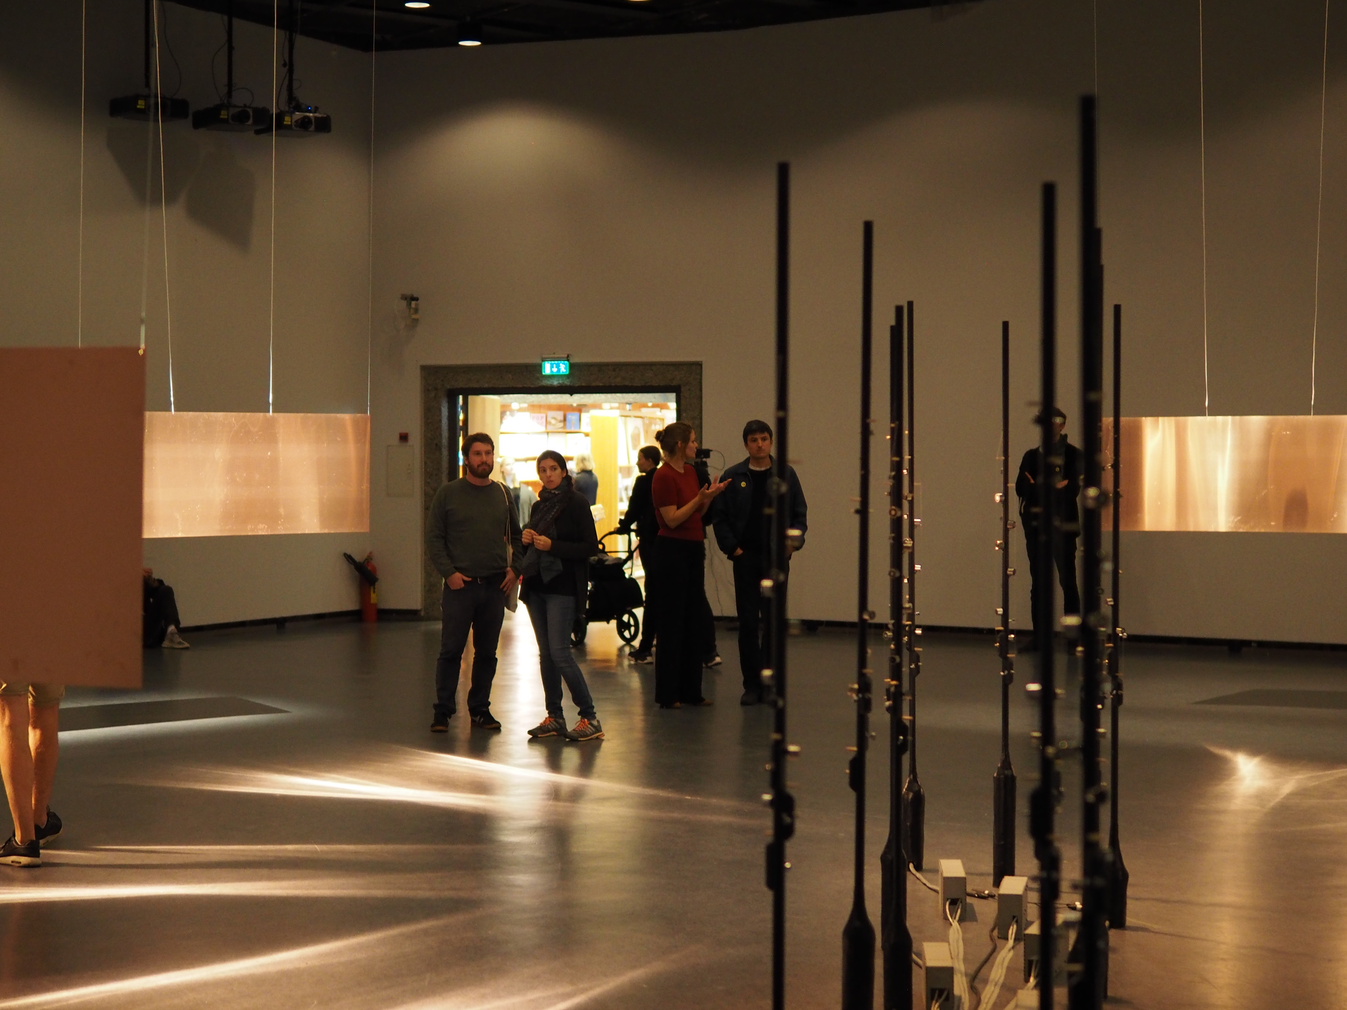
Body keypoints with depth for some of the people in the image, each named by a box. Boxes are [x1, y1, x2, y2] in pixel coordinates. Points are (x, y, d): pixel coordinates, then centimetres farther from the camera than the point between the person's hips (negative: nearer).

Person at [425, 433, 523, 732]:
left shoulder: (503, 494, 11)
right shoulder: (448, 493, 1)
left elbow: (516, 536, 19)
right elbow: (433, 537, 0)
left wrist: (514, 567, 4)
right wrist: (448, 572, -10)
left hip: (495, 585, 3)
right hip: (460, 584, -3)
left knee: (487, 653, 8)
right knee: (451, 651, -4)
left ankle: (480, 708, 17)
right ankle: (443, 711, 3)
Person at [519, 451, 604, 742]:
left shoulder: (576, 503, -7)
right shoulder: (539, 506, 14)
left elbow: (590, 547, -12)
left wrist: (552, 546, -19)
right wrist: (527, 540, 0)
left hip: (563, 587, -7)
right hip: (536, 585, 7)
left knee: (559, 651, -13)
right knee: (545, 653, 8)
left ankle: (590, 718, -8)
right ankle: (554, 717, 14)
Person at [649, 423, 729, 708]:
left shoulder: (690, 471, 11)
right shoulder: (664, 476, -14)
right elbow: (672, 519, -17)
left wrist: (709, 496, 1)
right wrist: (700, 499, -21)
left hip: (694, 548, 9)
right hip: (672, 549, -9)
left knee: (695, 620, 11)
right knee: (671, 623, -3)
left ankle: (691, 690, 18)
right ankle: (667, 694, 4)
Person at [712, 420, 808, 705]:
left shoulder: (786, 475, 5)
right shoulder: (733, 477, 3)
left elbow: (800, 513, 9)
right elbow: (720, 518, 5)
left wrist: (795, 539, -7)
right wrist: (732, 548, -4)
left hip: (775, 558, 0)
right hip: (745, 558, 0)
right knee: (748, 622, 2)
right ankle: (751, 684, 8)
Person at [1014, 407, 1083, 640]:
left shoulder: (1073, 455, 2)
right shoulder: (1031, 456, 14)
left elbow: (1072, 490, -8)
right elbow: (1021, 488, 4)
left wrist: (1039, 489, -4)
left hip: (1062, 525, -4)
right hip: (1035, 525, 4)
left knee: (1067, 581, -5)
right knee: (1038, 583, 5)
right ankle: (1040, 636, 8)